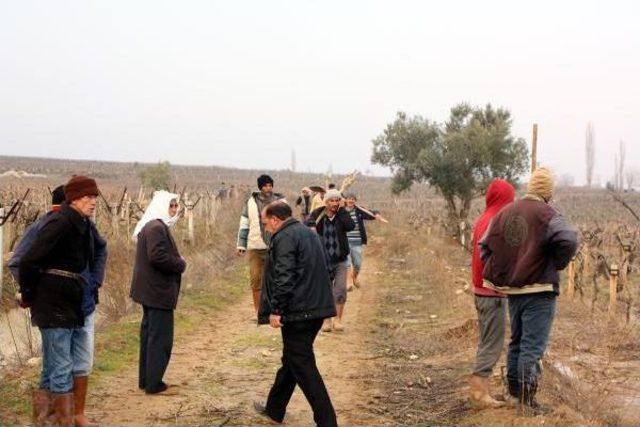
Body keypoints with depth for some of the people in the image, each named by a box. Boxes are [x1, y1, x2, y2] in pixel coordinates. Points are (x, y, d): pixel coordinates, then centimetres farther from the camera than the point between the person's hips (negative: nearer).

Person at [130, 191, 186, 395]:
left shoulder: (149, 226, 14)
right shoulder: (157, 228, -18)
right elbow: (158, 256, -28)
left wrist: (177, 263, 5)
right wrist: (181, 265, -14)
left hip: (149, 290, 11)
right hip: (159, 291, -11)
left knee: (149, 334, 16)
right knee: (160, 337, -3)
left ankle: (145, 379, 24)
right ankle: (153, 383, 2)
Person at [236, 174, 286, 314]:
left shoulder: (280, 201, 3)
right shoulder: (251, 202, 6)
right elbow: (244, 224, 9)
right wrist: (241, 245, 5)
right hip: (255, 248, 1)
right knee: (255, 280, 2)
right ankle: (258, 312, 14)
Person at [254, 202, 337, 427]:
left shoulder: (284, 238, -13)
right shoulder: (309, 233, 17)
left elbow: (284, 278, -22)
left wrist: (275, 310, -17)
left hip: (297, 313, -10)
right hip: (317, 308, 10)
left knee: (303, 367, -5)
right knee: (291, 360, 21)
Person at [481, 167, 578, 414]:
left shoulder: (505, 212, 7)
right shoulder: (546, 214, -12)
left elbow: (485, 245, 9)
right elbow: (569, 240, -27)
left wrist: (499, 273, 13)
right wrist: (558, 264, -9)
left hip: (511, 289, 7)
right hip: (539, 291, -6)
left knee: (517, 340, 21)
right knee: (533, 345, -3)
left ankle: (514, 389, 31)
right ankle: (527, 399, -2)